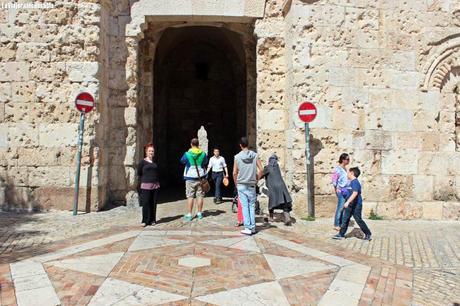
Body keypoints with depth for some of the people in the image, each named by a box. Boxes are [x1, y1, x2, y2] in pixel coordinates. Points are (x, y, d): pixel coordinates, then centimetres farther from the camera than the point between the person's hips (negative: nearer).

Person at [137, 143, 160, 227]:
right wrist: (139, 186, -5)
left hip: (155, 185, 4)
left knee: (153, 203, 5)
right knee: (146, 204, -5)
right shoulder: (142, 162, 2)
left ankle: (152, 220, 13)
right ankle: (145, 221, 3)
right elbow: (139, 175, 1)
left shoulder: (155, 163, 14)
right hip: (145, 186, -4)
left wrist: (158, 184, 13)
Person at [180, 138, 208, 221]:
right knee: (200, 195, 9)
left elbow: (182, 161, 11)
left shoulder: (187, 154, -8)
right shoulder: (203, 154, -2)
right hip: (200, 177, 2)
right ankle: (199, 213, 16)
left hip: (190, 178, -2)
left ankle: (189, 215, 3)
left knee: (190, 196, 2)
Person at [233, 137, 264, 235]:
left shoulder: (237, 157, -6)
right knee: (252, 206, 9)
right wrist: (256, 180, 10)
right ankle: (252, 227, 10)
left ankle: (247, 228, 1)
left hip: (241, 185, -1)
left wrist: (236, 184, 10)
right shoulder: (254, 155, -2)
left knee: (245, 206, 2)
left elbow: (234, 173, -4)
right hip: (252, 185, 1)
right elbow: (261, 170, -3)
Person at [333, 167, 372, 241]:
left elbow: (355, 193, -33)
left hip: (356, 205, -10)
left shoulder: (355, 182, -20)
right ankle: (341, 234, 14)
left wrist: (347, 202, -37)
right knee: (345, 219, 9)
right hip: (351, 205, 10)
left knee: (358, 220, 0)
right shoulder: (352, 182, 11)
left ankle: (368, 234, 16)